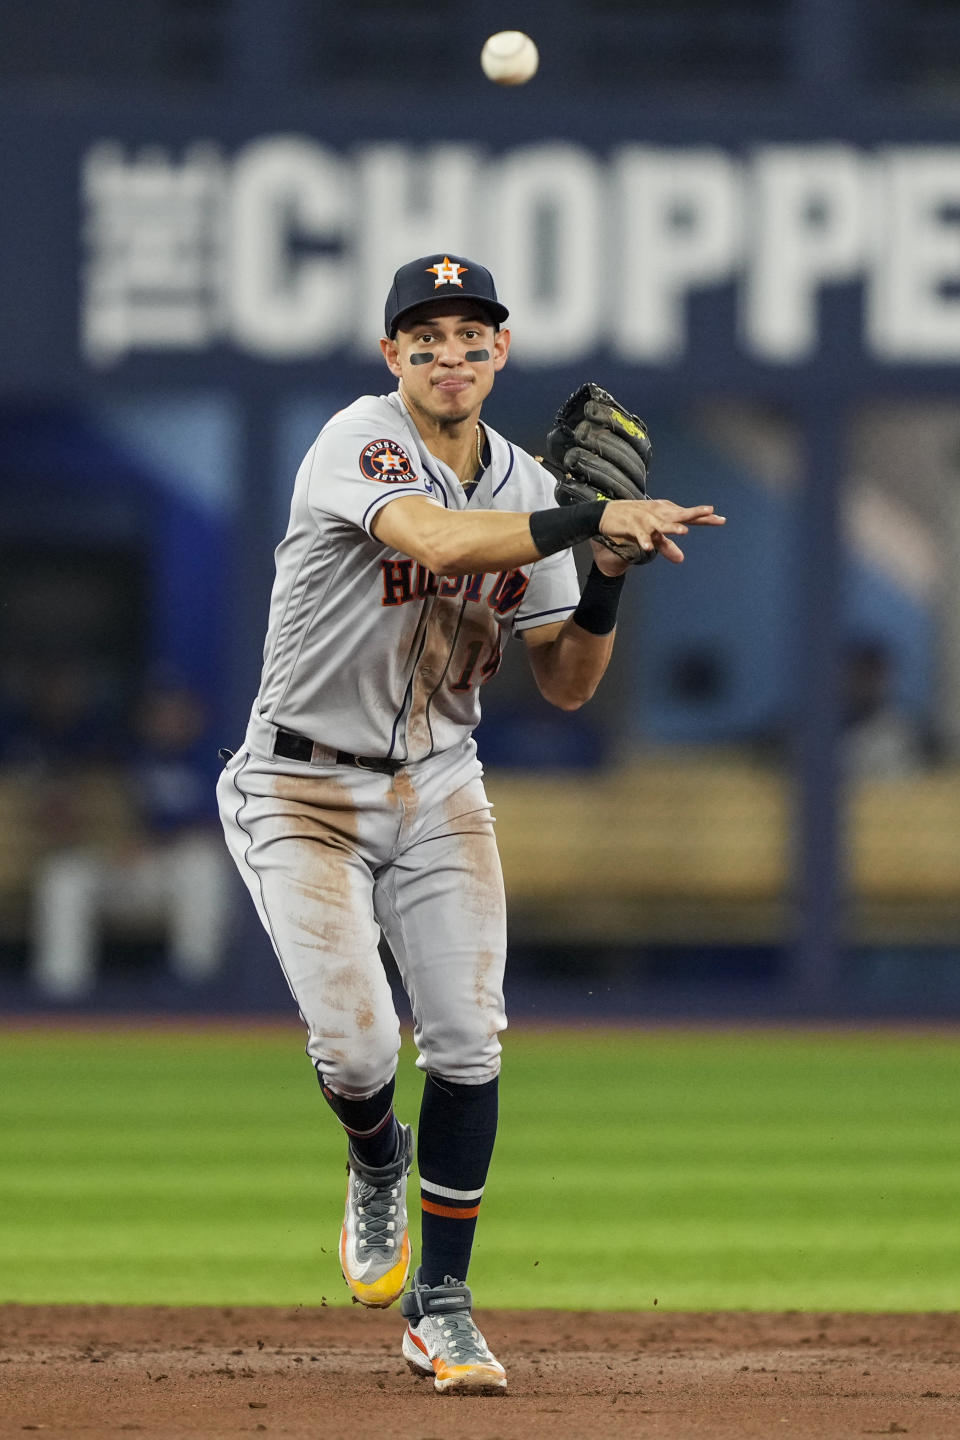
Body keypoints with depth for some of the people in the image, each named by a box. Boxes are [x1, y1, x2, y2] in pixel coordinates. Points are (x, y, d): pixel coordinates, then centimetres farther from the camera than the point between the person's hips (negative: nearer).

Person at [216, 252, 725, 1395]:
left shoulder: (526, 489, 1)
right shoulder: (360, 443, -18)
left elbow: (565, 684, 4)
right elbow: (439, 539, -39)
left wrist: (607, 581, -14)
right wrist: (595, 518, -45)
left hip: (438, 787, 5)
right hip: (304, 790, -5)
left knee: (467, 1038, -7)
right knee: (358, 1045, -15)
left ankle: (438, 1303, 5)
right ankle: (376, 1163, 22)